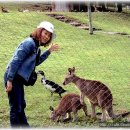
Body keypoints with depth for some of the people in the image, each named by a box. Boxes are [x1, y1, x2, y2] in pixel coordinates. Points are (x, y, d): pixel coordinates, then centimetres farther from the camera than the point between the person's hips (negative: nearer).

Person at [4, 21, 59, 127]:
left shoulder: (36, 46, 12)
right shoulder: (29, 43, -17)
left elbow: (36, 62, 26)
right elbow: (15, 61, -22)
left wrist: (49, 51, 20)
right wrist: (9, 80, -24)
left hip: (19, 79, 10)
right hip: (13, 78, -10)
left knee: (21, 106, 22)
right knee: (15, 108, -4)